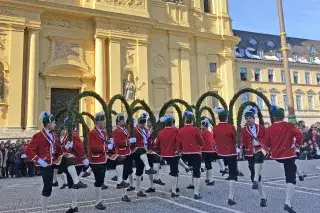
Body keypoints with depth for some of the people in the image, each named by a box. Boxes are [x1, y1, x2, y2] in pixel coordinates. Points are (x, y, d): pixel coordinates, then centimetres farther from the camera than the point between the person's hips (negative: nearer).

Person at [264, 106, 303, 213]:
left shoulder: (269, 128, 0)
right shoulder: (289, 126, -5)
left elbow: (267, 144, 3)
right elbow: (299, 135, -18)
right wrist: (297, 145, -3)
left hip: (276, 156, 4)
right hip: (288, 155, -4)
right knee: (291, 179, -2)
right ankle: (288, 203, -11)